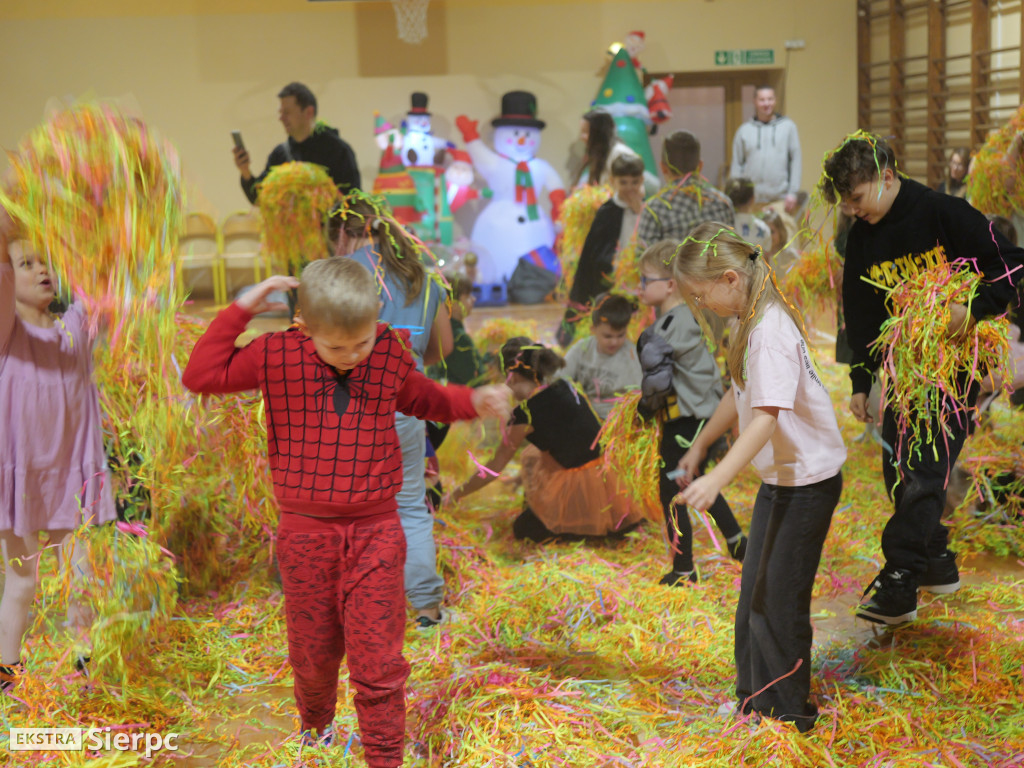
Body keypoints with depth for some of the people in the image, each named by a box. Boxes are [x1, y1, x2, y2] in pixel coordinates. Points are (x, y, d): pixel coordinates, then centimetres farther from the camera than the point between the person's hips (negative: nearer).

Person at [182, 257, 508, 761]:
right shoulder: (277, 356, -7)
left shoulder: (392, 354, -1)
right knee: (313, 653, 16)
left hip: (376, 530, 0)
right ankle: (315, 725, 45)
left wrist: (471, 402, 3)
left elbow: (422, 399, 19)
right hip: (305, 532, 0)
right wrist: (239, 311, -8)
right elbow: (201, 375, -4)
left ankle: (385, 756, 15)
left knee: (378, 659, 0)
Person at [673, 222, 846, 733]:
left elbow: (767, 417, -35)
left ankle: (789, 714, 14)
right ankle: (754, 703, 31)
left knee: (779, 600, -2)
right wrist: (699, 446, 23)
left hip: (808, 480, -10)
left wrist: (717, 479, -42)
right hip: (779, 476, 10)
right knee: (755, 593, 17)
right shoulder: (753, 321, 5)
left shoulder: (771, 329, -25)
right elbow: (741, 395, 18)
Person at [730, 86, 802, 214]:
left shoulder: (788, 126, 8)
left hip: (781, 198, 0)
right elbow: (736, 166, 10)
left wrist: (793, 192, -3)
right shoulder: (744, 130, 10)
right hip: (752, 200, 0)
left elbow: (795, 161, 5)